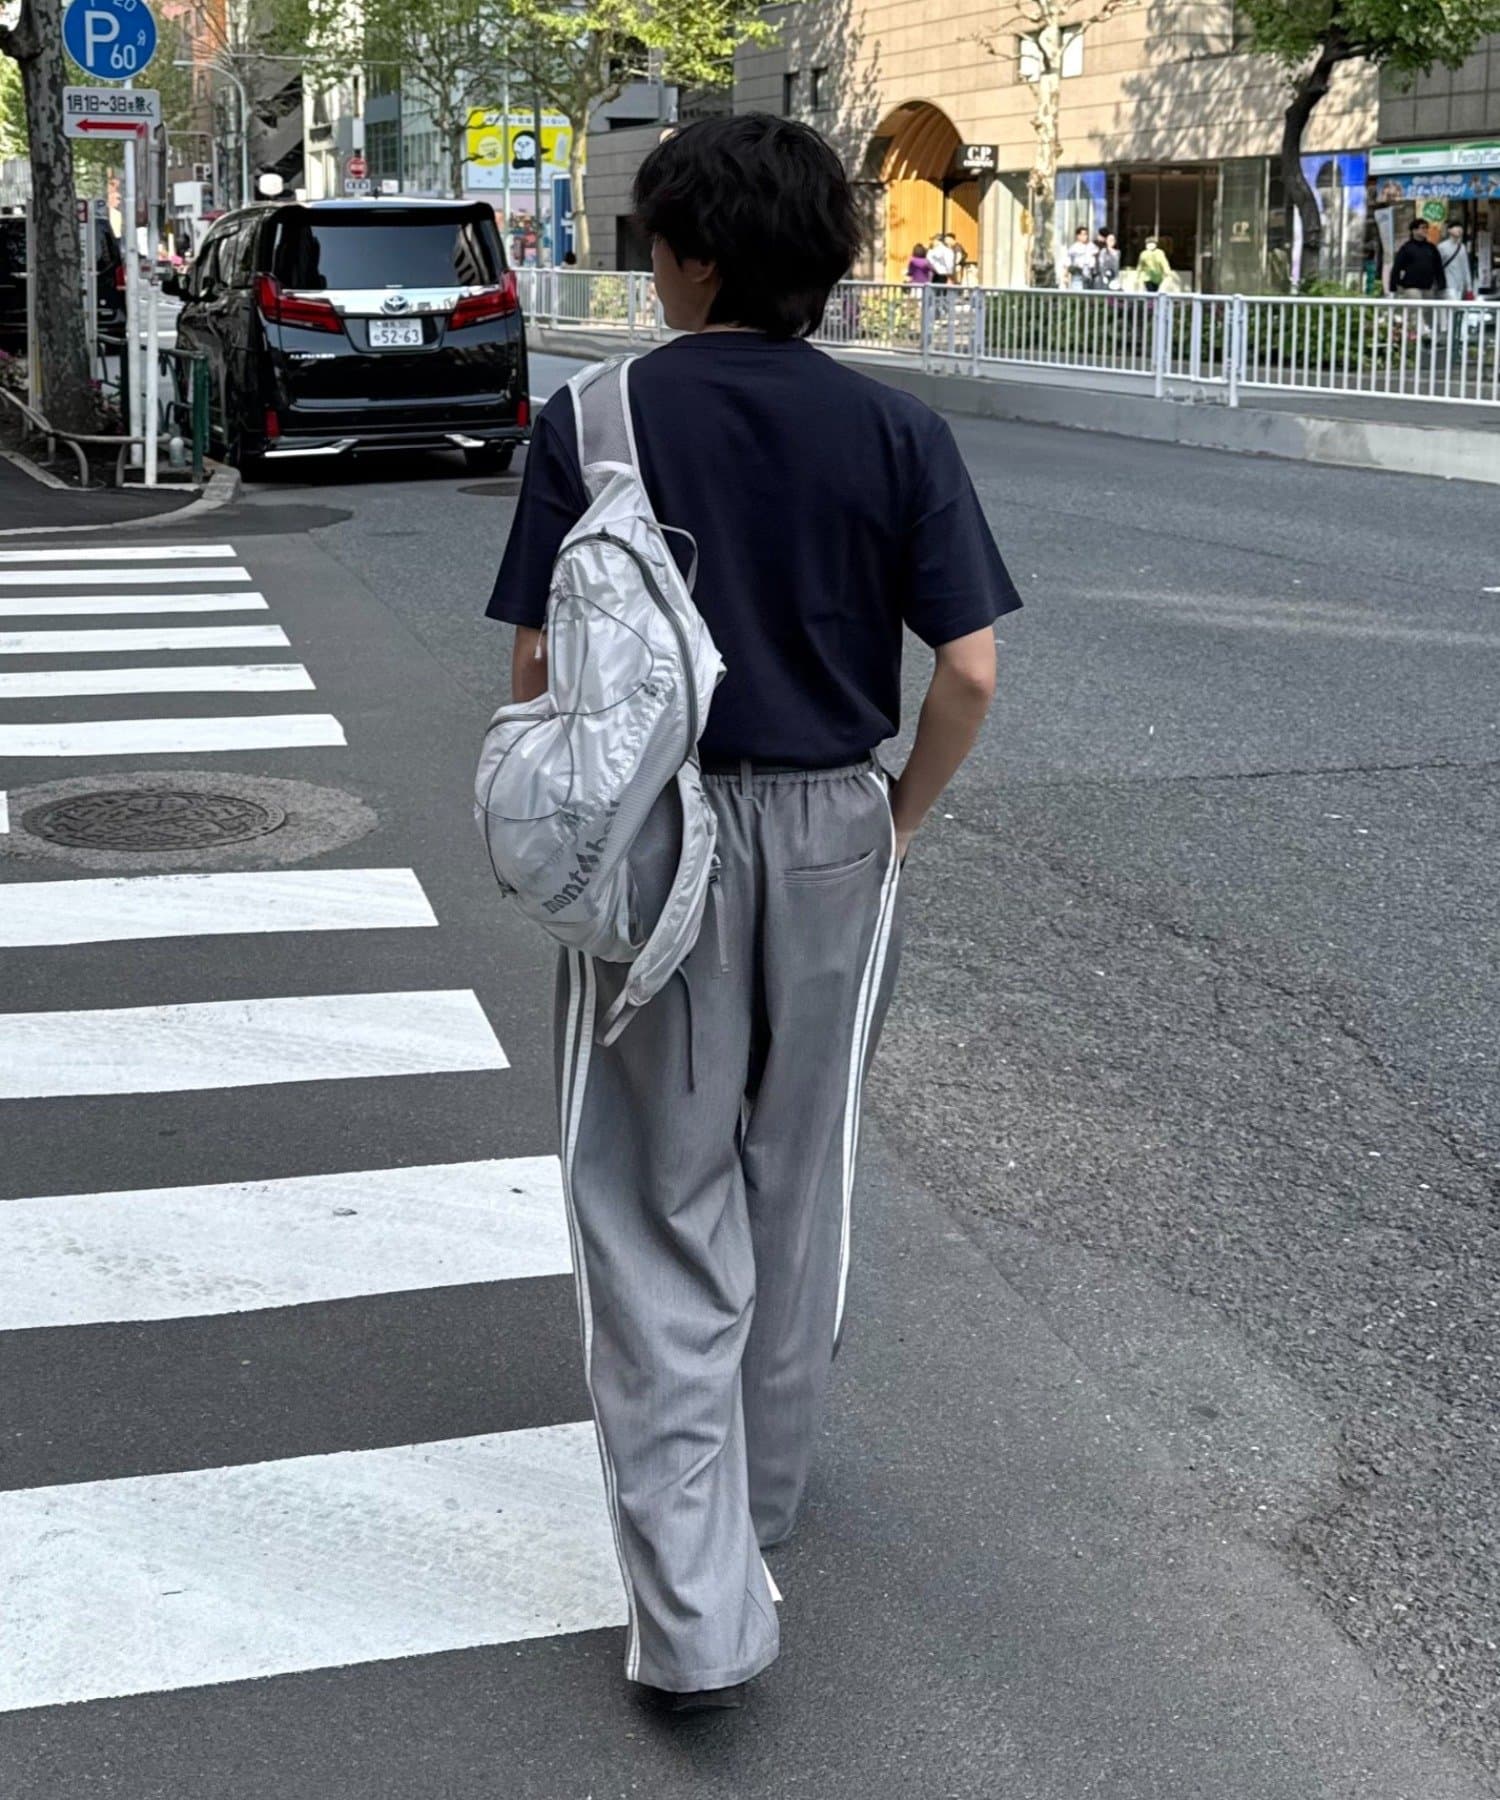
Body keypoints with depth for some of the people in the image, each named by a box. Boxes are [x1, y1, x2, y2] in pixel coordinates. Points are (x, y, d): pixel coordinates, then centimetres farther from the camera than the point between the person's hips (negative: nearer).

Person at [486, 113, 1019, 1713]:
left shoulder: (590, 422, -7)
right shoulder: (894, 434, -4)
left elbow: (539, 668, -9)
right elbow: (968, 675, -8)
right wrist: (899, 814, 8)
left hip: (653, 835, -2)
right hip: (832, 833, 2)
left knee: (658, 1212, 4)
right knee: (799, 1177, 20)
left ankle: (696, 1612, 1)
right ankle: (762, 1481, 40)